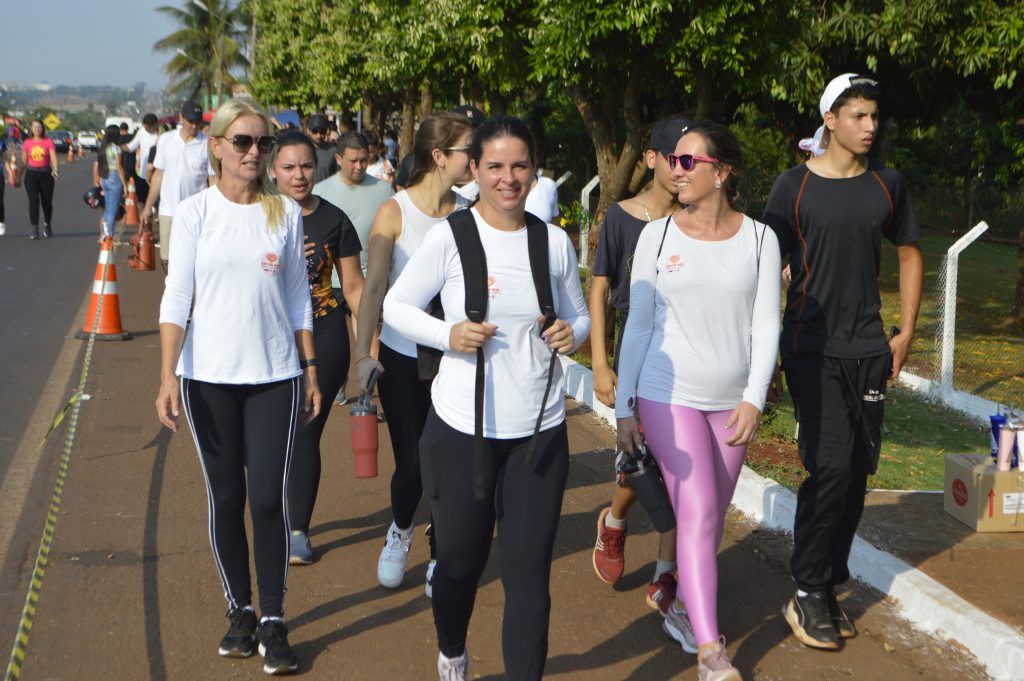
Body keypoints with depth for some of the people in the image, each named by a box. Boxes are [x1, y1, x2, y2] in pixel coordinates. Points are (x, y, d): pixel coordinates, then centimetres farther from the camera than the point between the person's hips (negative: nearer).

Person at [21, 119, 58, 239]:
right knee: (33, 201, -13)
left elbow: (53, 157, -11)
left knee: (47, 202, 5)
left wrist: (55, 169, -28)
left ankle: (47, 225, 33)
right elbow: (24, 161, 11)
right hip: (31, 174, 0)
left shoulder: (48, 142, 1)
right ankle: (34, 230, -14)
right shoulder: (27, 143, 5)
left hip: (46, 173, 0)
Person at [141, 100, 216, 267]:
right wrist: (148, 206, 11)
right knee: (166, 259, 8)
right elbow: (159, 174, 12)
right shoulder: (165, 140, 6)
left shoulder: (207, 144, -3)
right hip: (168, 210, 3)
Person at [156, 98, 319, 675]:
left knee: (269, 498, -4)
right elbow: (176, 299, -2)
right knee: (226, 497, 7)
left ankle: (273, 619, 7)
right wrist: (168, 377, -10)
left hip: (275, 375, 0)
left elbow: (298, 297, 9)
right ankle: (240, 610, 22)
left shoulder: (286, 213, 3)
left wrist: (311, 371, 7)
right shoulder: (195, 213, -1)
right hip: (209, 376, 0)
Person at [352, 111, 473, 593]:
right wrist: (363, 353, -15)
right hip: (403, 357, -2)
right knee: (412, 466, 1)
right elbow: (374, 286, -9)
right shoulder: (395, 212, -8)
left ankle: (439, 559, 24)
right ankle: (400, 531, 34)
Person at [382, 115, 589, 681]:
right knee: (460, 559, 13)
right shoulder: (448, 237, -7)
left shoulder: (553, 242, 3)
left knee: (529, 567, 0)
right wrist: (448, 334, -18)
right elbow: (396, 305, 0)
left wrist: (571, 334, -10)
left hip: (539, 431, 2)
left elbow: (579, 317, 14)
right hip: (462, 427, -2)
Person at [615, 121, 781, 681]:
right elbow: (638, 324, 2)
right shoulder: (657, 235, -1)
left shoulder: (758, 239, 0)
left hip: (732, 400, 2)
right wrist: (624, 406, 1)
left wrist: (754, 399, -11)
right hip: (669, 396, -2)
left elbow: (766, 325, -1)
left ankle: (682, 610, 31)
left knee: (712, 516, 10)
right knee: (697, 514, -11)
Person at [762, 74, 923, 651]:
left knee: (859, 471, 6)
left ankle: (830, 587, 19)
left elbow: (910, 254, 16)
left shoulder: (888, 185, 6)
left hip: (870, 348, 4)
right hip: (813, 348, -4)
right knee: (832, 465, -13)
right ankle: (808, 596, -1)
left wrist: (906, 332, 11)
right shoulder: (795, 186, -4)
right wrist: (768, 340, -3)